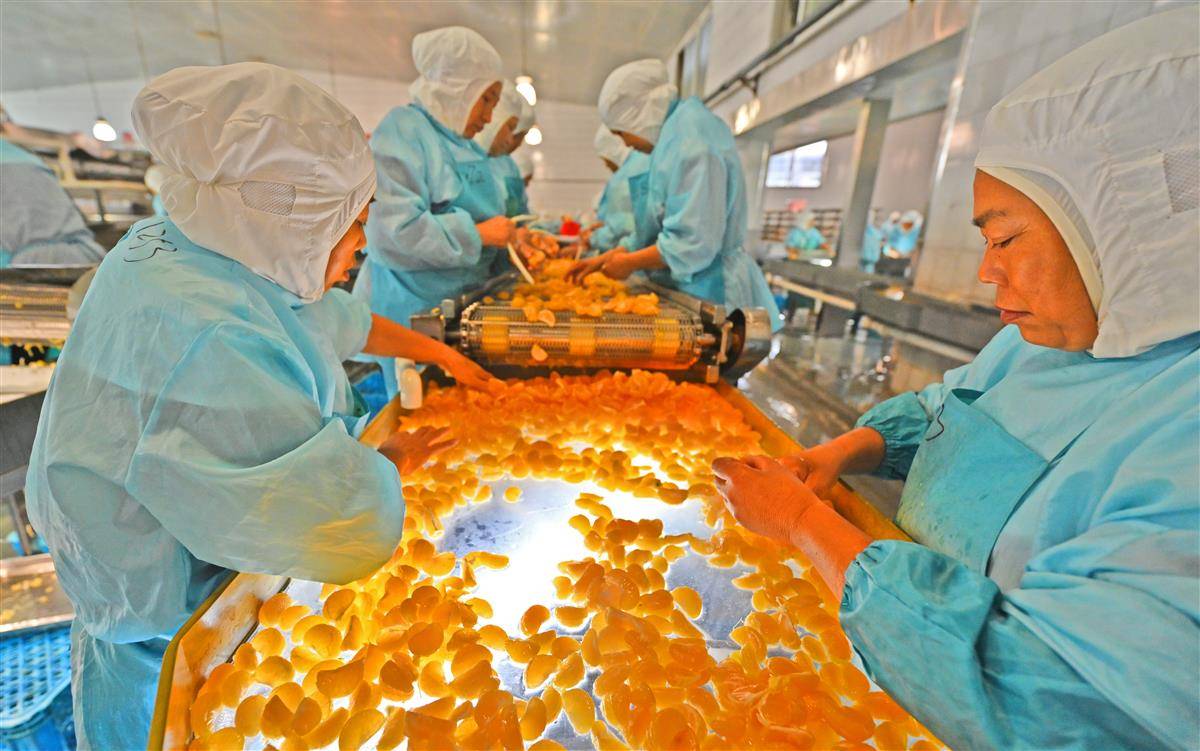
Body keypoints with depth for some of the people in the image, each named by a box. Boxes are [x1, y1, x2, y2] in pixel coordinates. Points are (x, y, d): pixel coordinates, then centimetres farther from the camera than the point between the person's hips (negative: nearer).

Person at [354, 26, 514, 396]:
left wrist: (513, 237, 4)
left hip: (462, 298, 8)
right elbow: (396, 226, -22)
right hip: (415, 304, -8)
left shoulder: (460, 143, 16)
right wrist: (478, 234, -19)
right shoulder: (403, 131, -11)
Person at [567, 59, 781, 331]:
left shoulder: (691, 143, -15)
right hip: (688, 290, 9)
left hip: (711, 292, -9)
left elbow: (693, 244, -23)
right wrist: (607, 258, 13)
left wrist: (630, 263, -11)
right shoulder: (673, 139, 14)